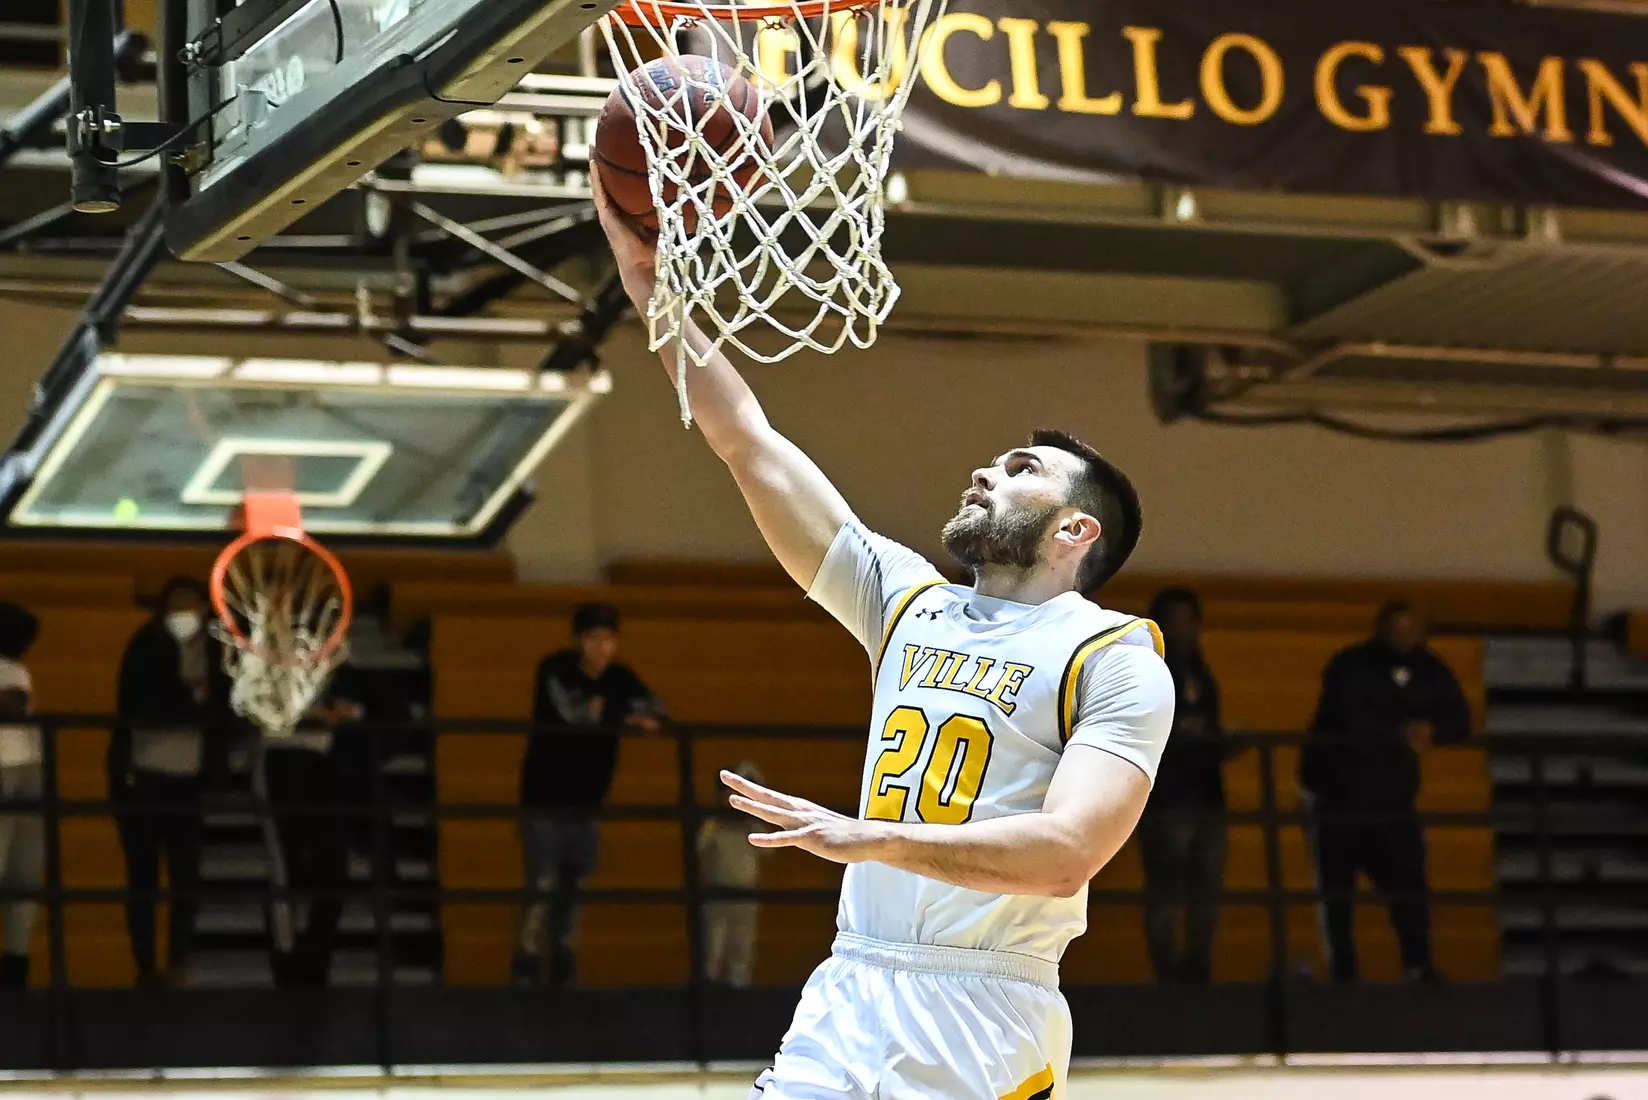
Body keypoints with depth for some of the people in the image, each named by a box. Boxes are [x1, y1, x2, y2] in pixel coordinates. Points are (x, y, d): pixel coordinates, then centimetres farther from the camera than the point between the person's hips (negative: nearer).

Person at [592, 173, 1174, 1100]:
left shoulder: (1119, 662, -3)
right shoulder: (908, 602, 15)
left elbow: (1069, 853, -18)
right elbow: (745, 439, 14)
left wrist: (875, 837, -25)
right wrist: (652, 285, 9)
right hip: (849, 993, 5)